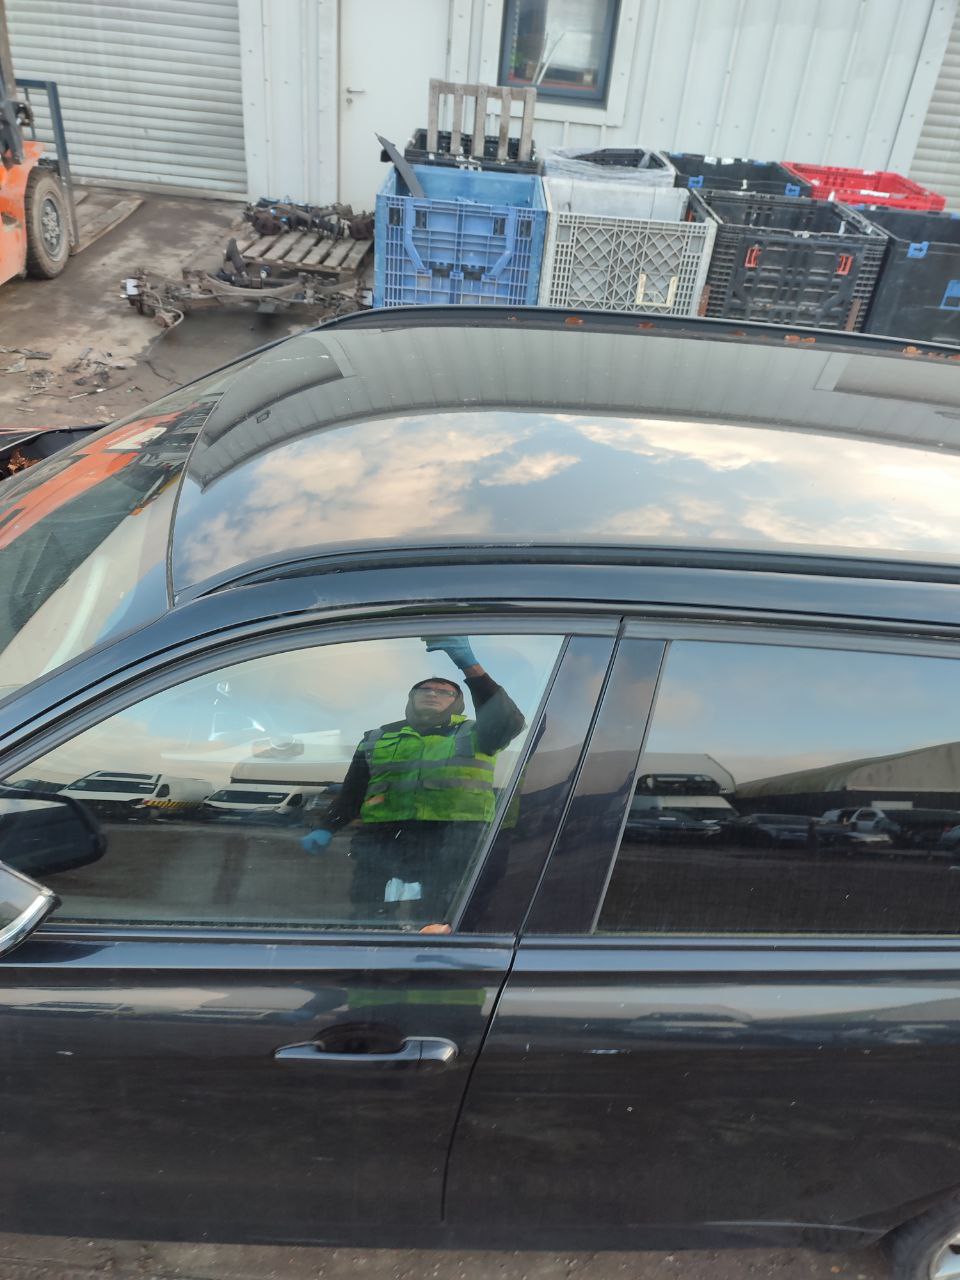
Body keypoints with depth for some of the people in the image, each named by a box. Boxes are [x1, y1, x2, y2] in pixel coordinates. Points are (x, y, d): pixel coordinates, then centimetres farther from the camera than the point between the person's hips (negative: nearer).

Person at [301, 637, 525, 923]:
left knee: (440, 920, -11)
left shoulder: (472, 735, 14)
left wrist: (471, 668, -21)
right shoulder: (378, 738, 24)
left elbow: (508, 722, -8)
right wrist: (326, 829, 1)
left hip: (453, 838, -3)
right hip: (382, 838, 3)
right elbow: (352, 792, 20)